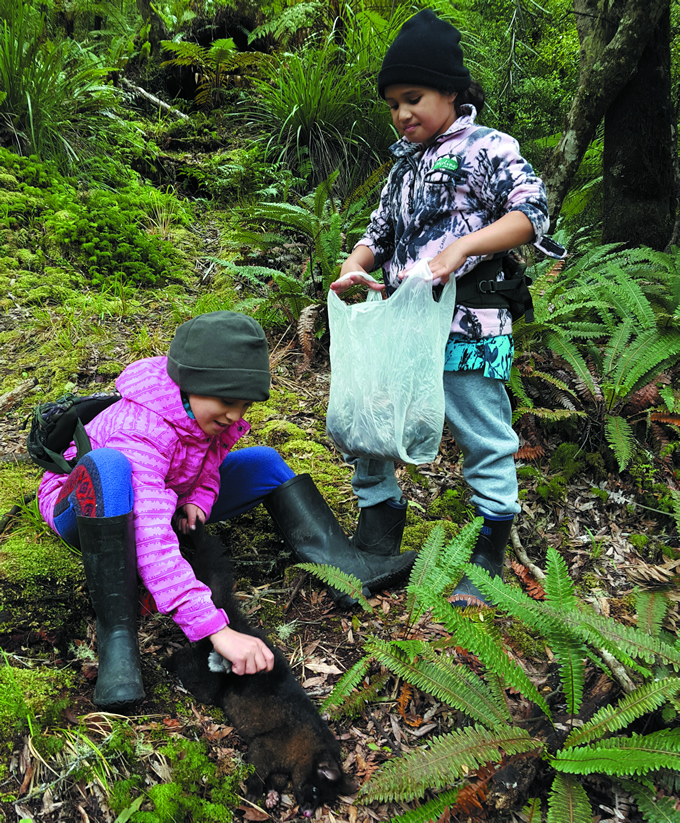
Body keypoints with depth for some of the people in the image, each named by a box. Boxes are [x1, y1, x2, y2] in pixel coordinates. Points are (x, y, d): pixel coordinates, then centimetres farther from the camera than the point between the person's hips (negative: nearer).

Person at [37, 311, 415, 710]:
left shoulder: (212, 413, -14)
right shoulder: (140, 431, -37)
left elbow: (207, 467, 8)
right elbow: (153, 544, -47)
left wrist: (196, 502, -16)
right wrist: (217, 629, -53)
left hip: (164, 500, 7)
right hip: (82, 508, -7)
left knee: (263, 462, -2)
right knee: (106, 466, -42)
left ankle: (342, 562, -15)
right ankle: (117, 634, -37)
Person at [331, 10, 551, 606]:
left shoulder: (488, 149, -2)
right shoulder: (406, 164, 20)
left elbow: (532, 213, -13)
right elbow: (382, 231, 23)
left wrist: (462, 246, -26)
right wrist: (353, 266, 2)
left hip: (467, 328, -7)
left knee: (485, 441, 2)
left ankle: (488, 560, 20)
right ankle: (376, 544, 26)